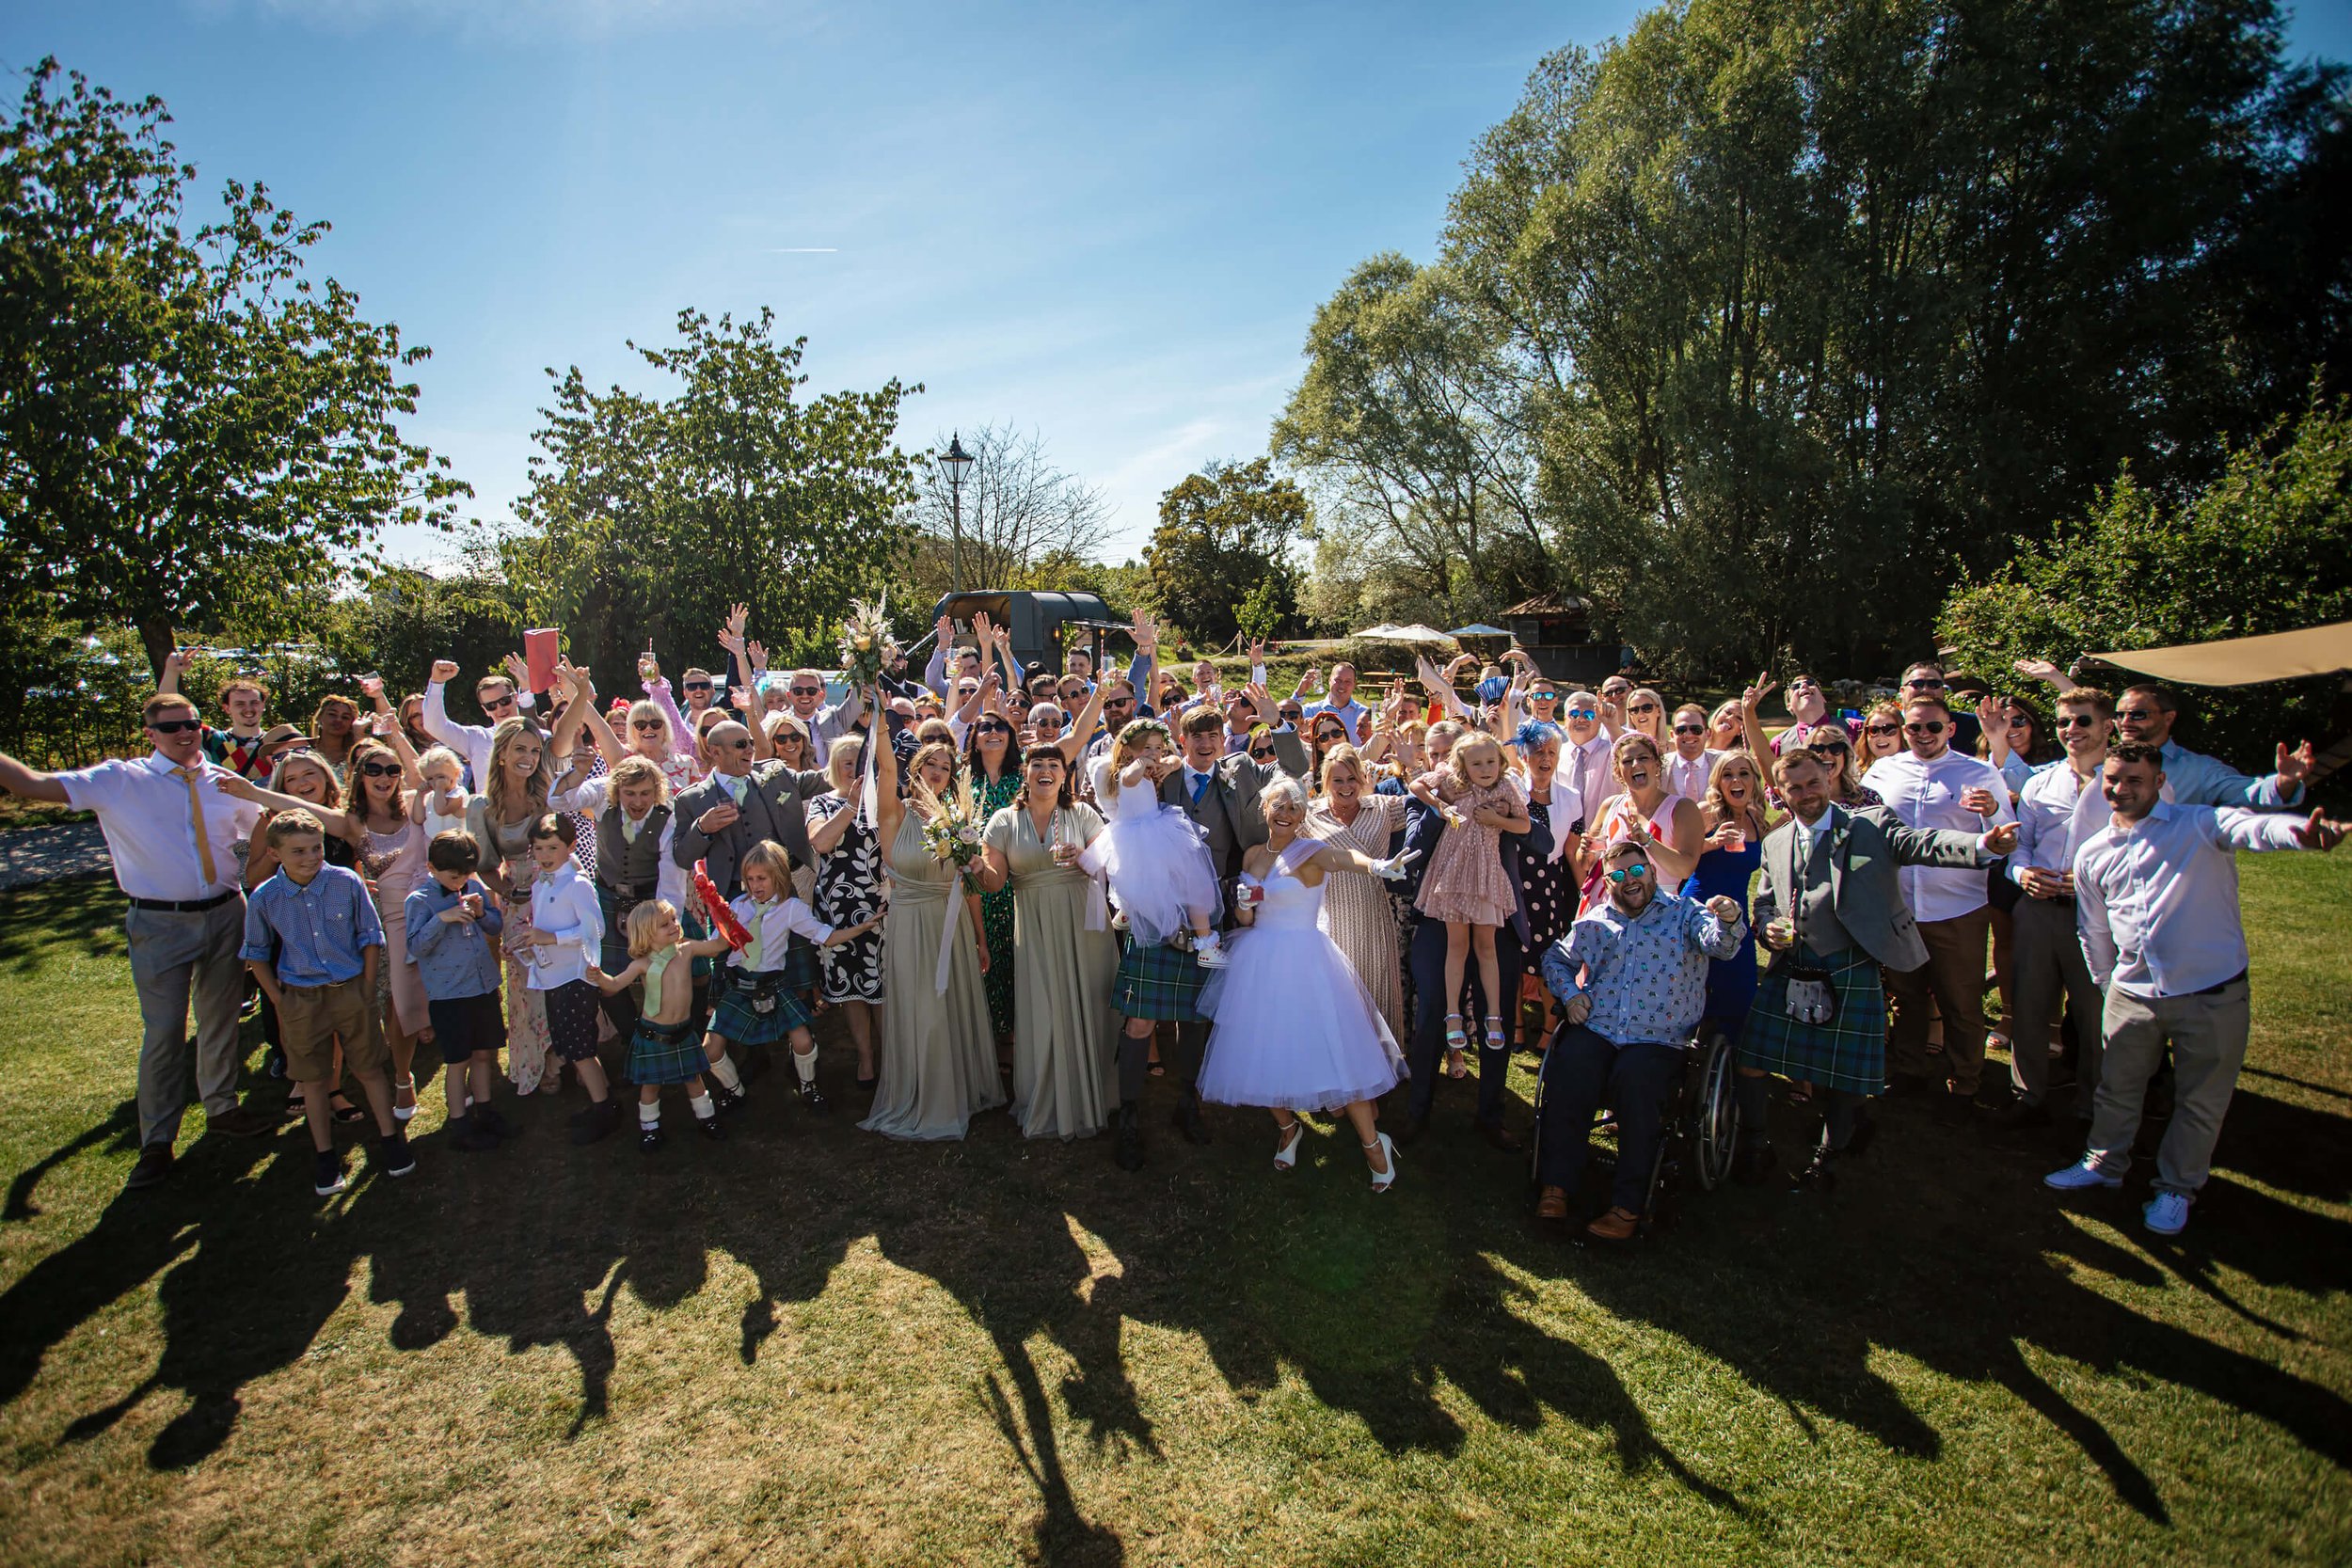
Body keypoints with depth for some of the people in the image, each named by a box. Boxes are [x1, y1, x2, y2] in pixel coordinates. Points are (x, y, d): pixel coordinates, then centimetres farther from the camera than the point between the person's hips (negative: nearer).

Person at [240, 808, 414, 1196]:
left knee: (370, 1068, 11)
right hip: (302, 999, 1)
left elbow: (371, 937, -2)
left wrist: (367, 990, -3)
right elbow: (256, 953, 7)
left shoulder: (347, 883, -12)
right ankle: (325, 1154, 27)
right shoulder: (264, 898, -8)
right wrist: (279, 1000, 1)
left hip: (351, 991, -1)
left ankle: (389, 1137, 27)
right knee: (314, 1079, 13)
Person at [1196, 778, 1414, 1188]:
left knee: (1331, 1048, -6)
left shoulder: (1310, 852, -9)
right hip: (1259, 963, 5)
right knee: (1264, 1048, 7)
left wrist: (1376, 865, -56)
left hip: (1303, 961, -5)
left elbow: (1343, 857, -34)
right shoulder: (1251, 854, 9)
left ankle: (1373, 1142, 11)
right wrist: (1244, 907, -8)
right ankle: (1287, 1126, 33)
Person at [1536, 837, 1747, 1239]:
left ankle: (1628, 1205, -21)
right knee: (1568, 1073, -28)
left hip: (1657, 1039, -3)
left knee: (1637, 1083, -33)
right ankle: (1555, 1185, -17)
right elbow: (1555, 958, 31)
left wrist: (1728, 920, -39)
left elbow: (1719, 944, -15)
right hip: (1594, 1029, 3)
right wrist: (1569, 992, 11)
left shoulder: (1684, 913, 7)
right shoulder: (1595, 922, 18)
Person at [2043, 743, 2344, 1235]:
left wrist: (2299, 832, -55)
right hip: (2132, 993, 4)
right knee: (2116, 1087, 19)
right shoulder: (2093, 855, 5)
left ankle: (2177, 1187, 33)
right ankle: (2105, 1163, 41)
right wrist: (2107, 986, 20)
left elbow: (2253, 828, -33)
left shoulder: (2200, 826, -8)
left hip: (2212, 994, -4)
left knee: (2200, 1101, 13)